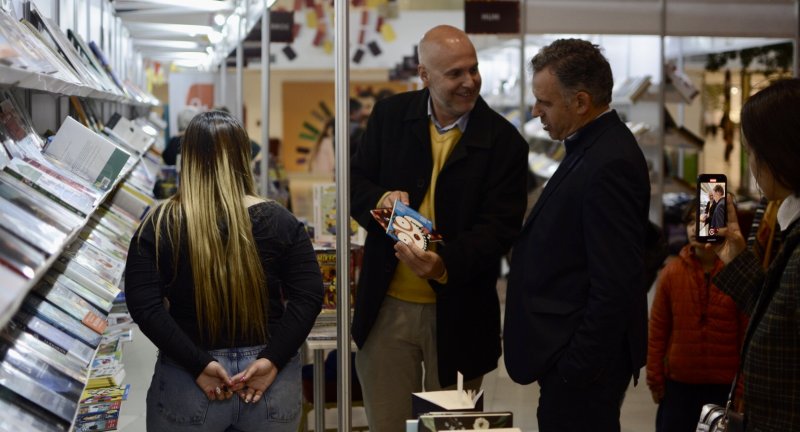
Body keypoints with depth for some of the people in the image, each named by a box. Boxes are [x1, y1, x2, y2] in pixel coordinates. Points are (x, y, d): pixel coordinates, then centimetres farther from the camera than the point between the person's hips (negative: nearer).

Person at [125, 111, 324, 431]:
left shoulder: (160, 226, -6)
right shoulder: (278, 220, -2)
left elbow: (144, 306, -14)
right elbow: (309, 296, -7)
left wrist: (198, 364, -15)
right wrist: (273, 360, -11)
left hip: (188, 380, -1)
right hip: (271, 379, 2)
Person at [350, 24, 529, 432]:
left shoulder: (503, 140, -8)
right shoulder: (390, 116, 1)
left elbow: (498, 227, -14)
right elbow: (355, 183, 8)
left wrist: (445, 264, -32)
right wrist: (380, 198, -17)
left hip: (458, 316, -2)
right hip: (387, 307, 2)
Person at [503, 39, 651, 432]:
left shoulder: (609, 164, -21)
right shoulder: (594, 148, 10)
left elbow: (615, 285, -24)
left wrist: (575, 367, -20)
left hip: (582, 359, -10)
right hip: (569, 356, 10)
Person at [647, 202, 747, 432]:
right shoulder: (672, 271, 0)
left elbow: (748, 335, -4)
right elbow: (658, 330, 4)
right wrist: (655, 378, 4)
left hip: (724, 387, -2)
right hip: (678, 384, 2)